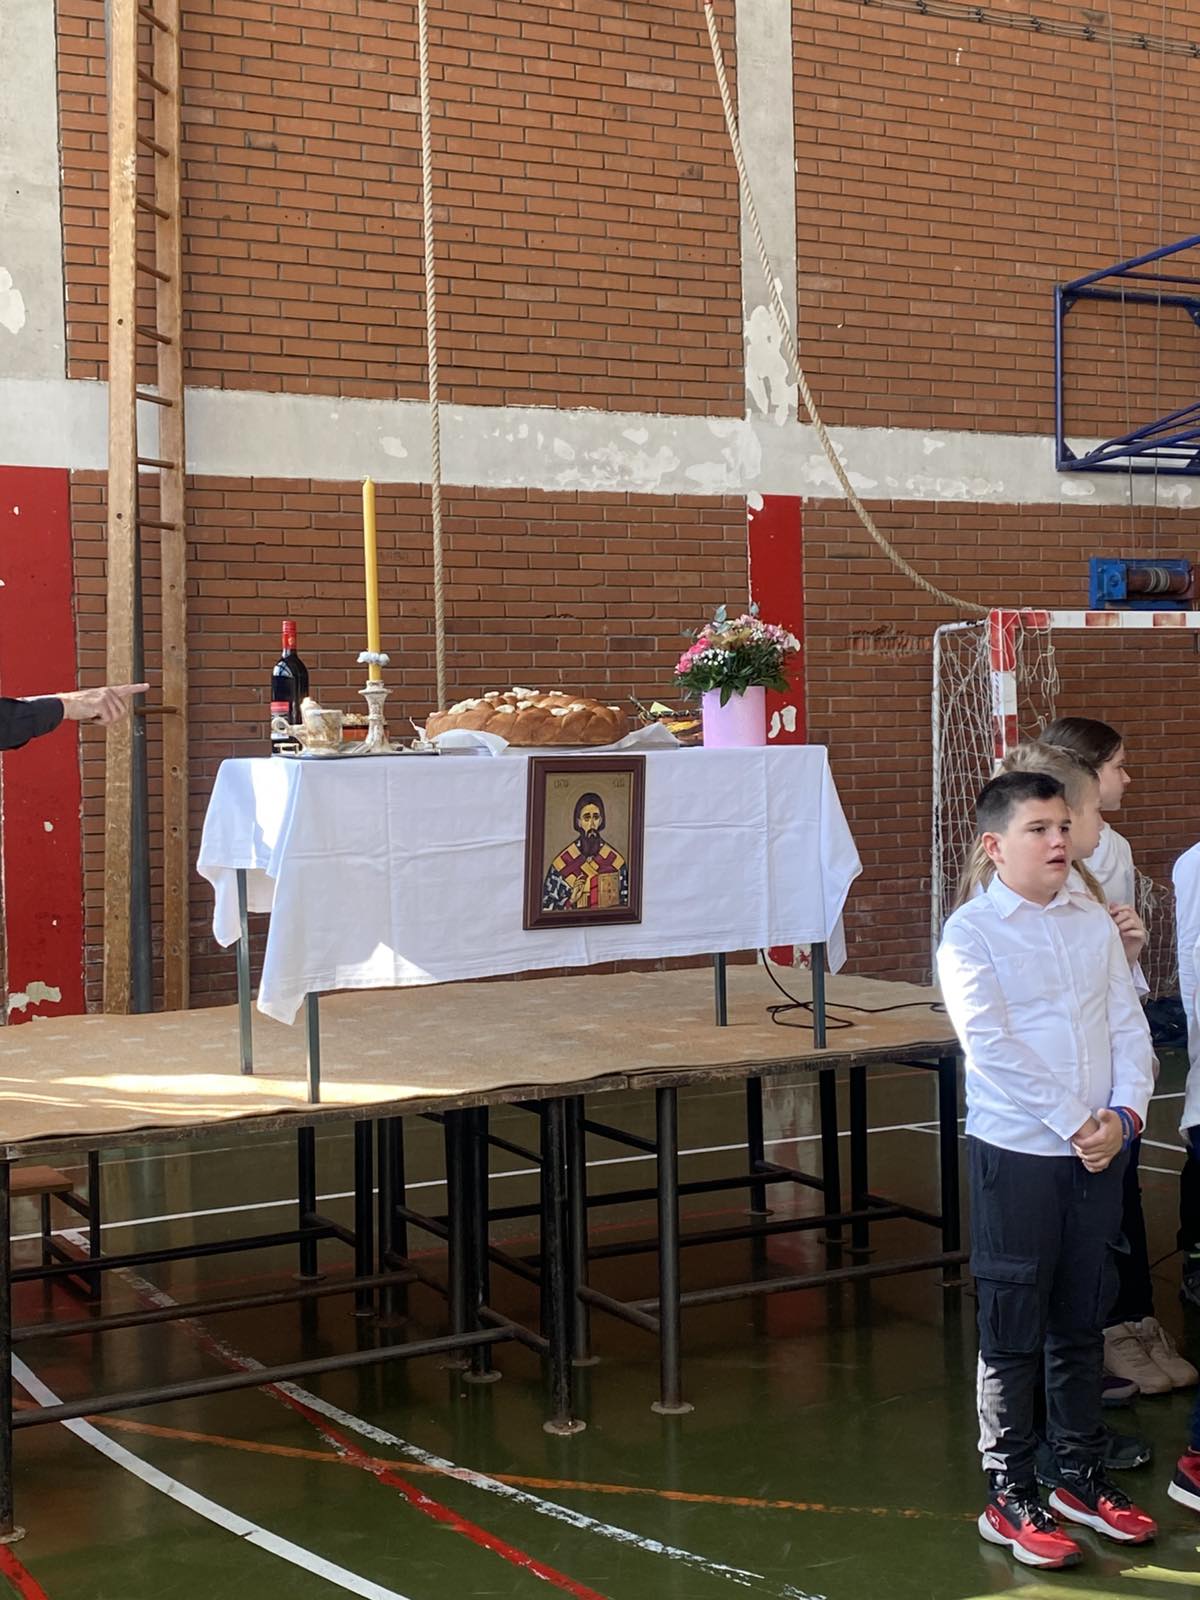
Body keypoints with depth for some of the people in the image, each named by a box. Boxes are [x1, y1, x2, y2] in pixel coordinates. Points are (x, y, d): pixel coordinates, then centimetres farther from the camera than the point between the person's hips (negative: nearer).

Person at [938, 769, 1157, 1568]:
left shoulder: (1095, 920, 7)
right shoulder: (971, 932, -8)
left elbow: (1128, 1024, 5)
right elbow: (992, 1045, -17)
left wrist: (1125, 1113, -10)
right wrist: (1073, 1124, -18)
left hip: (1100, 1150, 5)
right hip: (1017, 1151, -5)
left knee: (1082, 1322, 15)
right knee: (1014, 1331, 3)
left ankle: (1082, 1477, 29)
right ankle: (1011, 1499, 13)